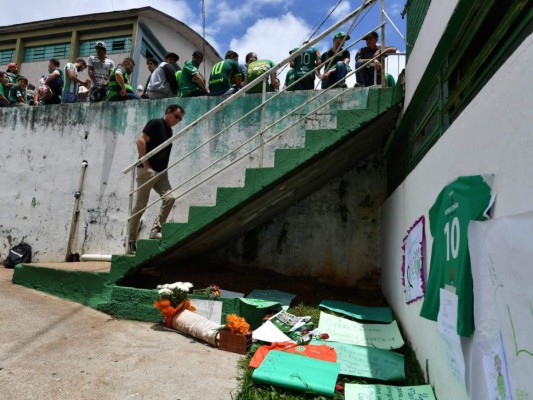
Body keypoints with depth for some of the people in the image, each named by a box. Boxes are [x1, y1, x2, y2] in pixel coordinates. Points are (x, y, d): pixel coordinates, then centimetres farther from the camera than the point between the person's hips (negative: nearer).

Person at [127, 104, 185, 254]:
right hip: (147, 171, -7)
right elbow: (140, 141, -16)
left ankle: (155, 231, -2)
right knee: (140, 205, -2)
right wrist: (146, 165, -18)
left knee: (169, 198, -9)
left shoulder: (169, 131, 18)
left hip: (161, 172, 7)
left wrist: (164, 169, 14)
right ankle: (131, 241, 7)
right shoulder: (156, 123, -6)